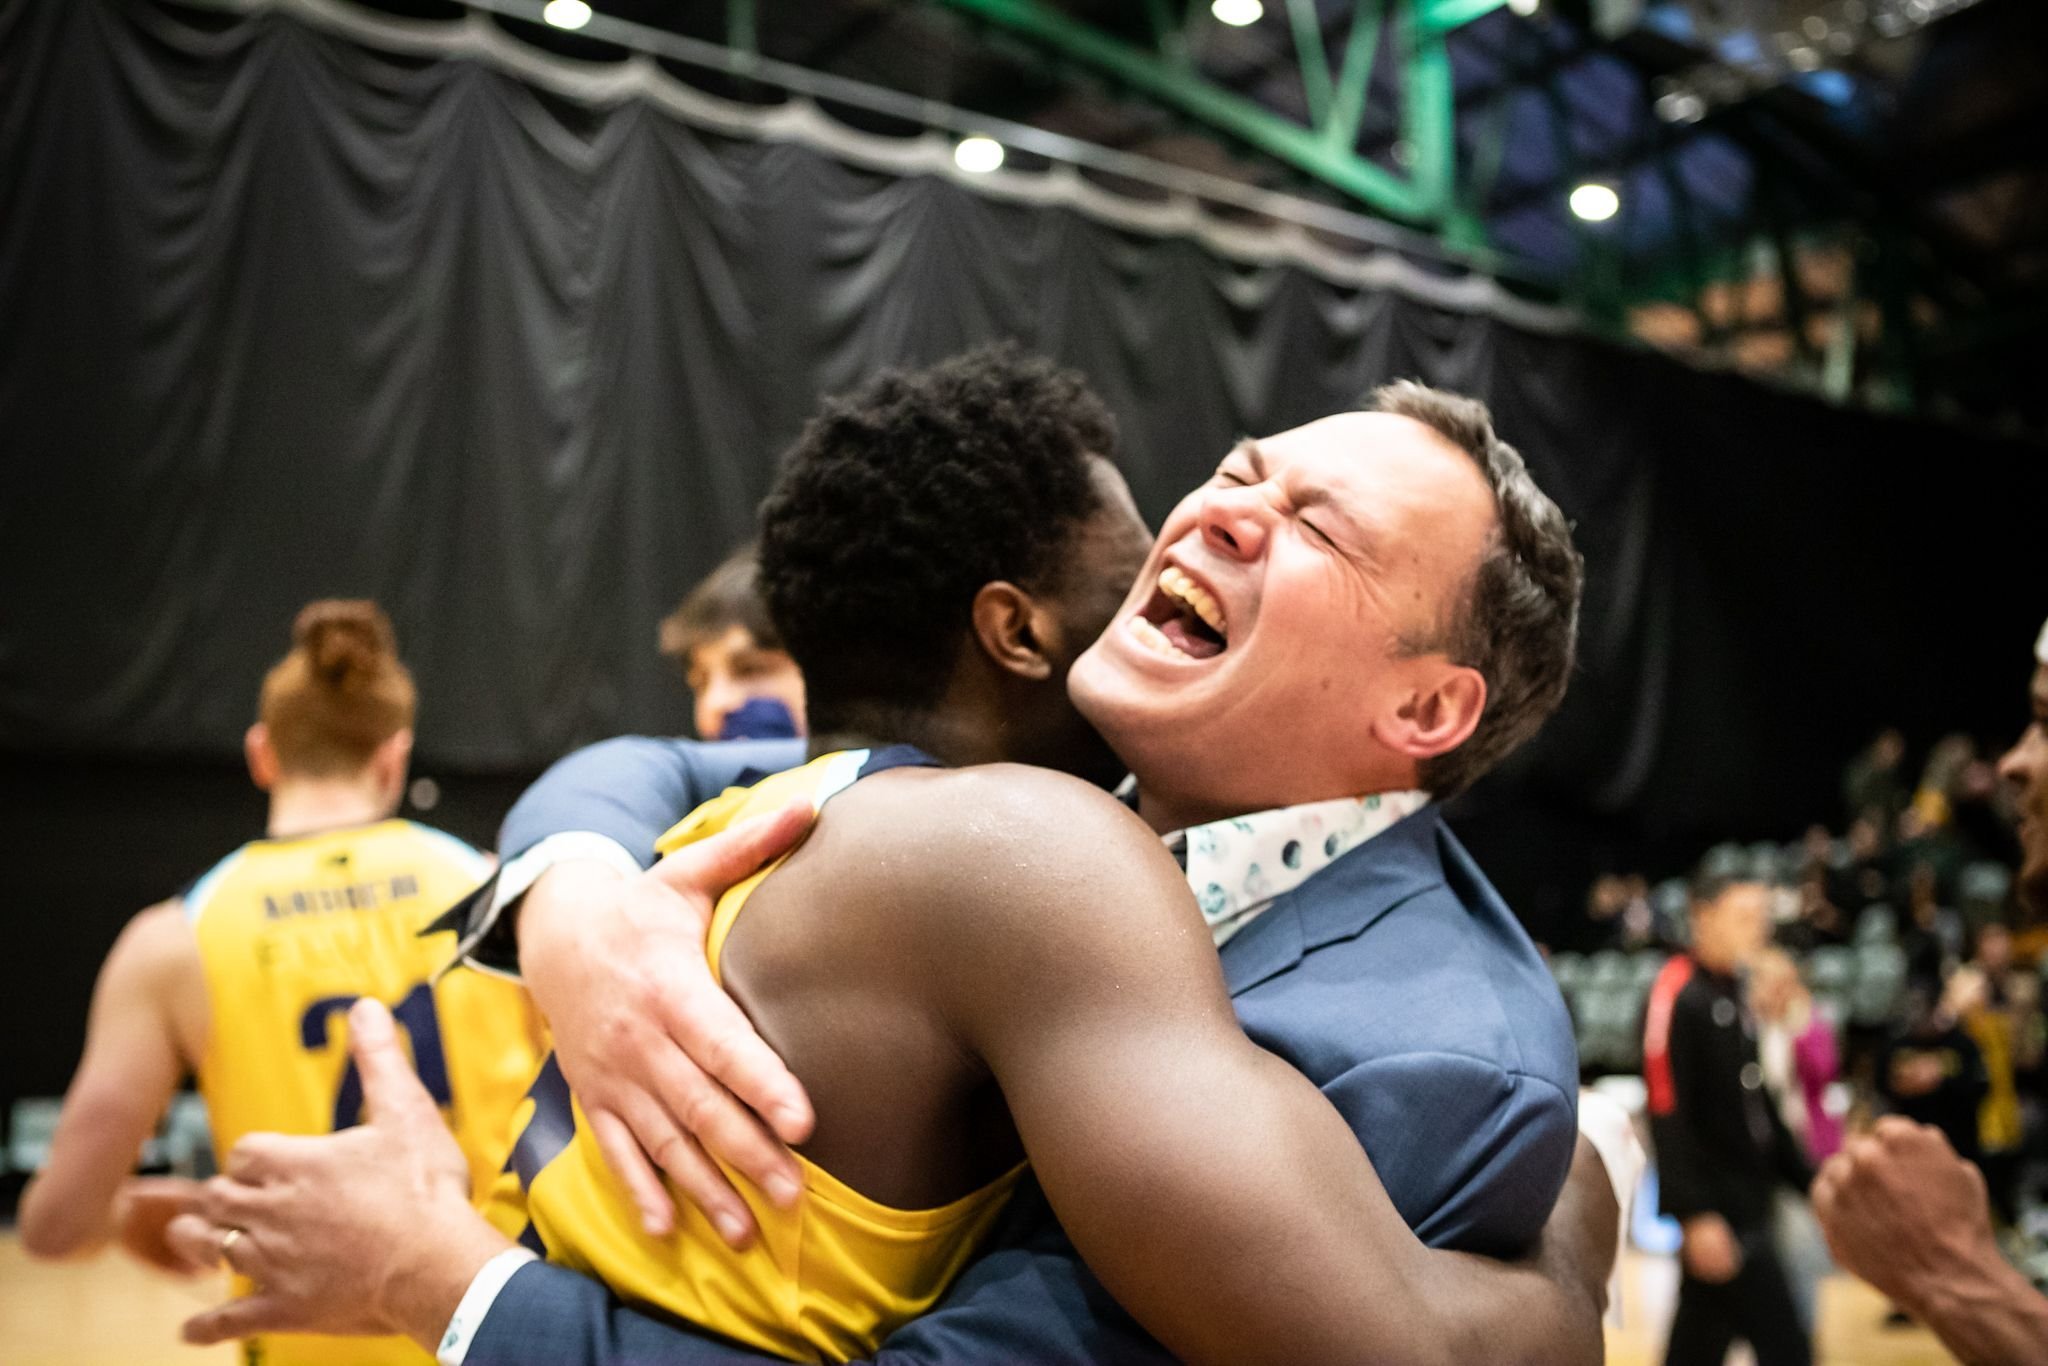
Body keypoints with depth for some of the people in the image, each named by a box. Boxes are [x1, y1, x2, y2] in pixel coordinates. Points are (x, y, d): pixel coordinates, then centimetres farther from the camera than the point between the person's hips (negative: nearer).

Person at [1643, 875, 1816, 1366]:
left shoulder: (1733, 997, 14)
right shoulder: (1677, 996, -14)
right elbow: (1668, 1115, -20)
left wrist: (1809, 1179, 16)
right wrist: (1695, 1214, -25)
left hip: (1746, 1205, 9)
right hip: (1716, 1212, -9)